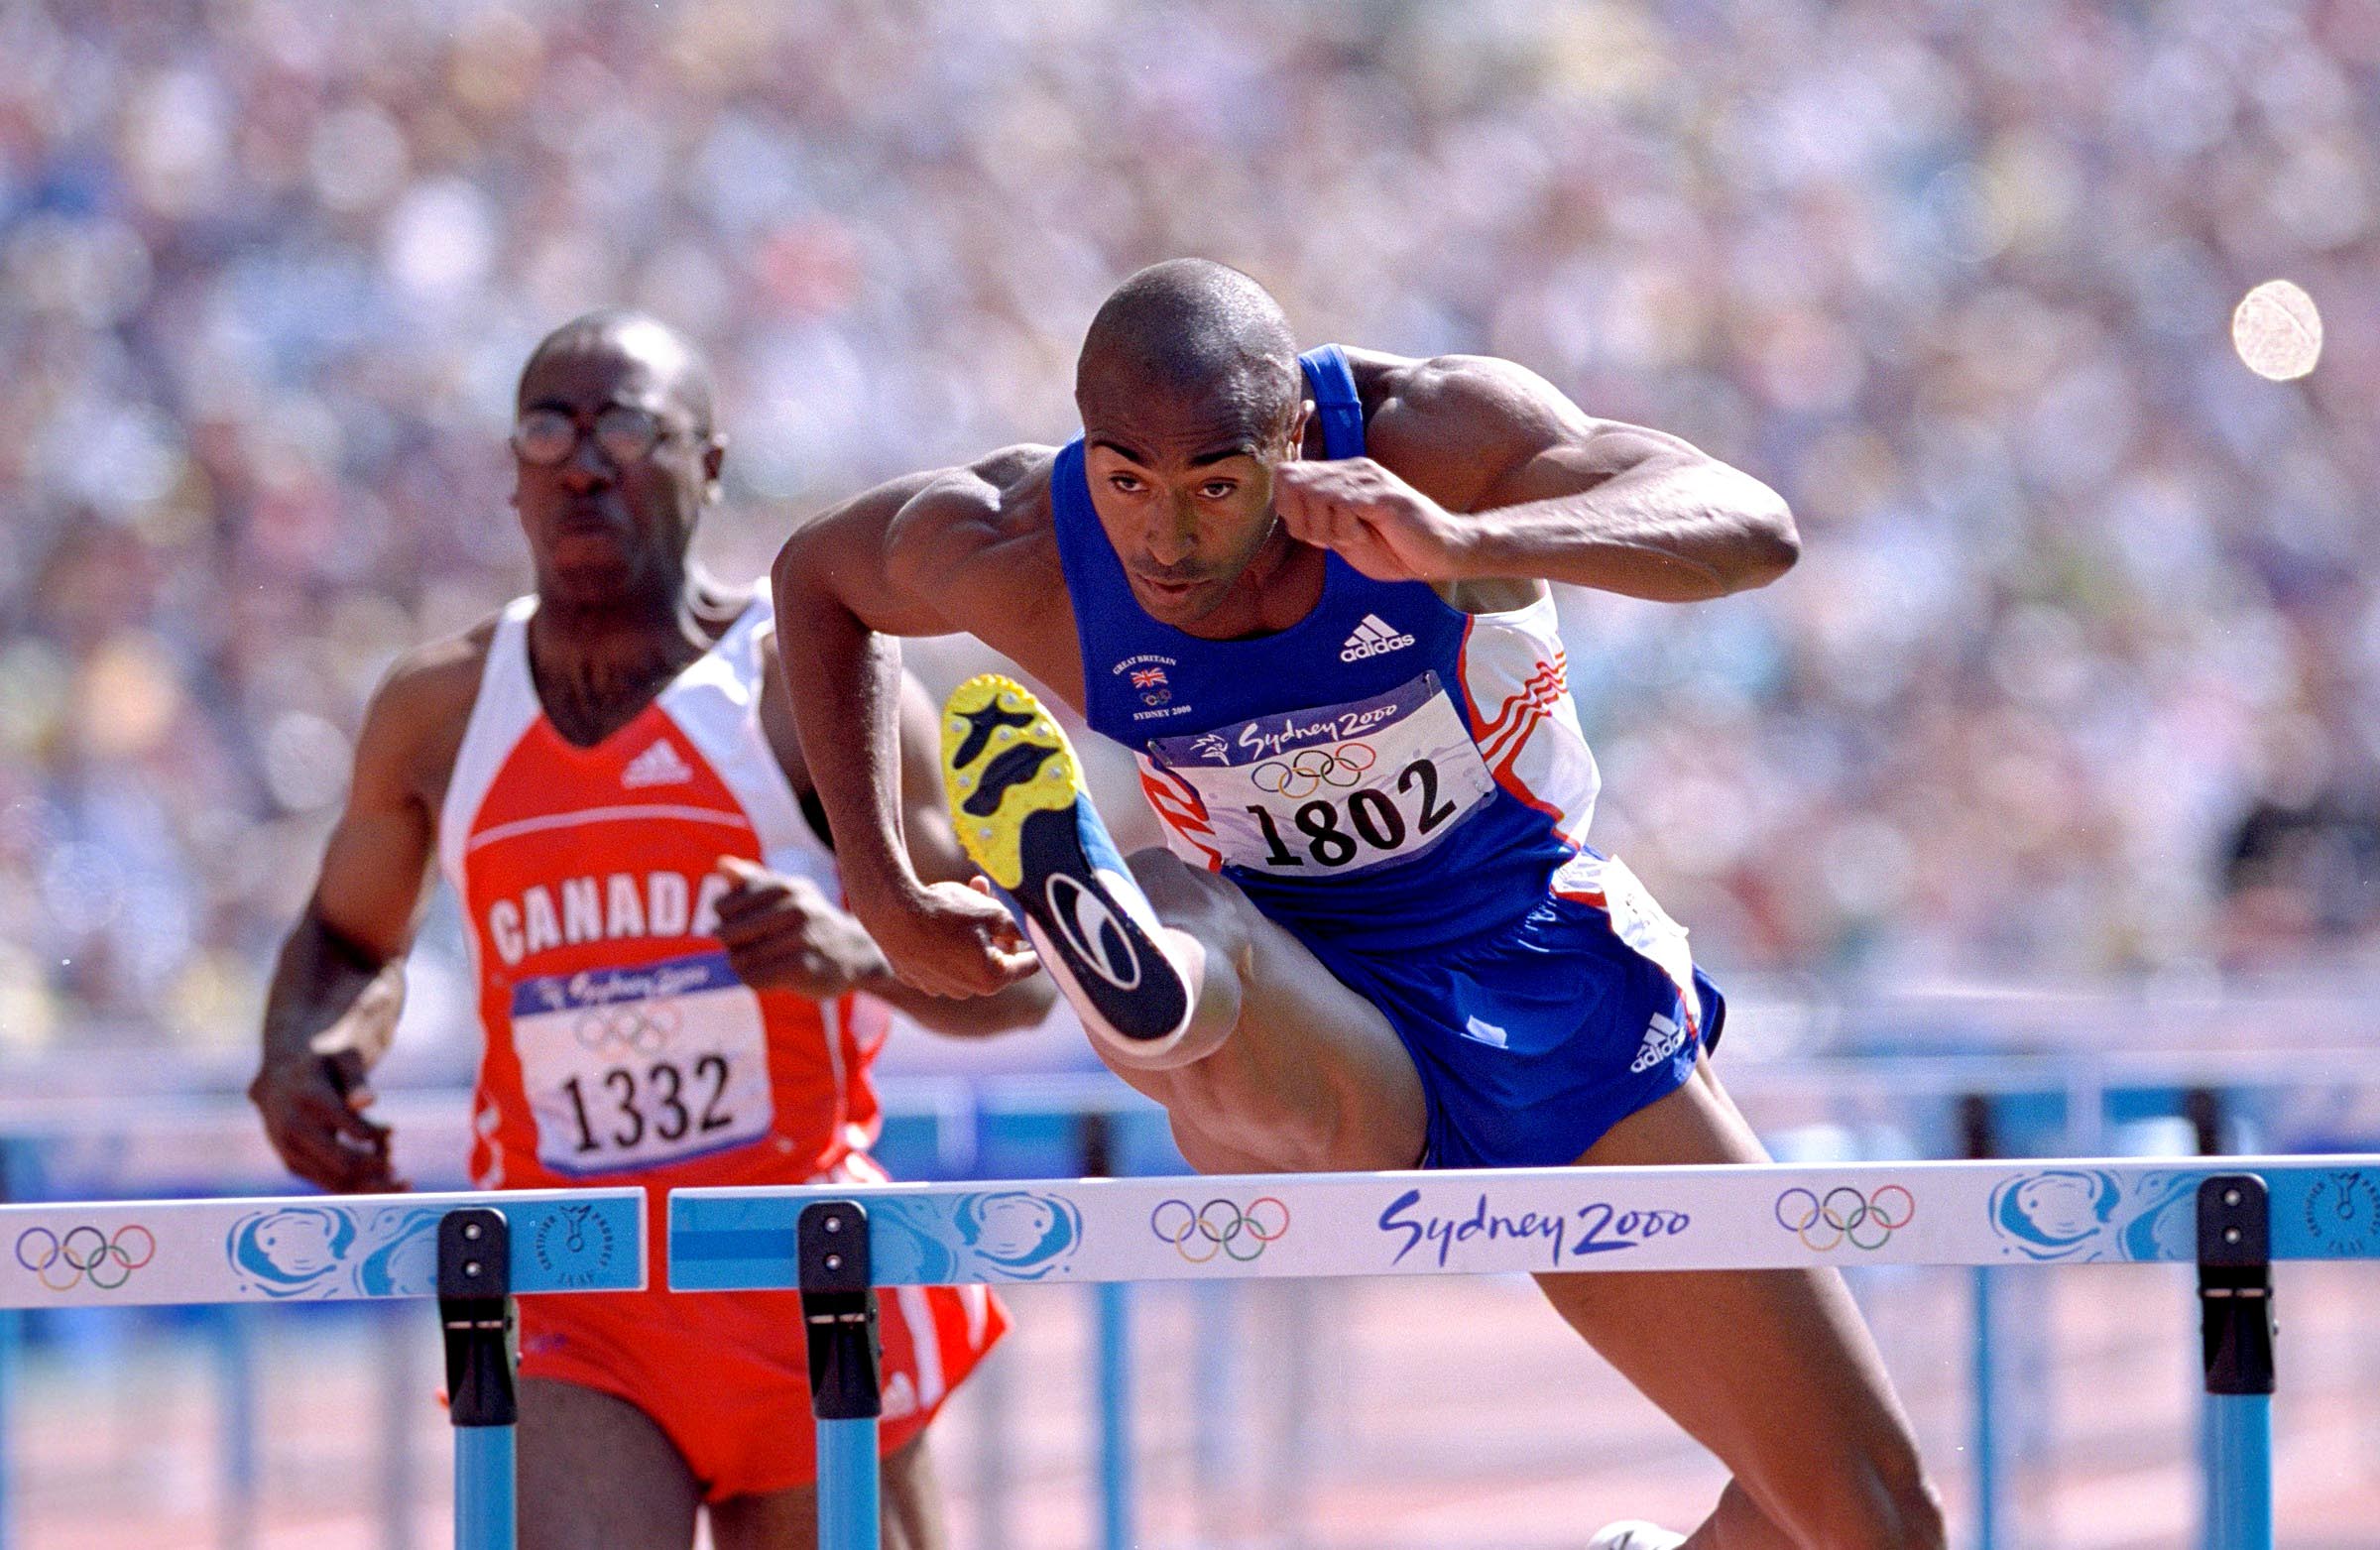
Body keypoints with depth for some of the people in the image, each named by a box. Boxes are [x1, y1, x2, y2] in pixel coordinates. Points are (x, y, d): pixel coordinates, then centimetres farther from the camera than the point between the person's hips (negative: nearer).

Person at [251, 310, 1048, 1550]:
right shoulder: (437, 714, 8)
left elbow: (1018, 972, -4)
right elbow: (350, 938, 25)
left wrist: (863, 956, -25)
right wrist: (300, 1055, 2)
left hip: (808, 1289, -1)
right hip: (573, 1308, 1)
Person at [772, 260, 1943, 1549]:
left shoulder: (1428, 434, -21)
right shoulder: (1013, 556, -16)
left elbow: (1754, 530, -34)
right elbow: (818, 574, 8)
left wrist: (1467, 542, -50)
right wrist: (882, 894, 0)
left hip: (1554, 994, 1)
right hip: (1318, 1021, -1)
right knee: (1181, 913, -41)